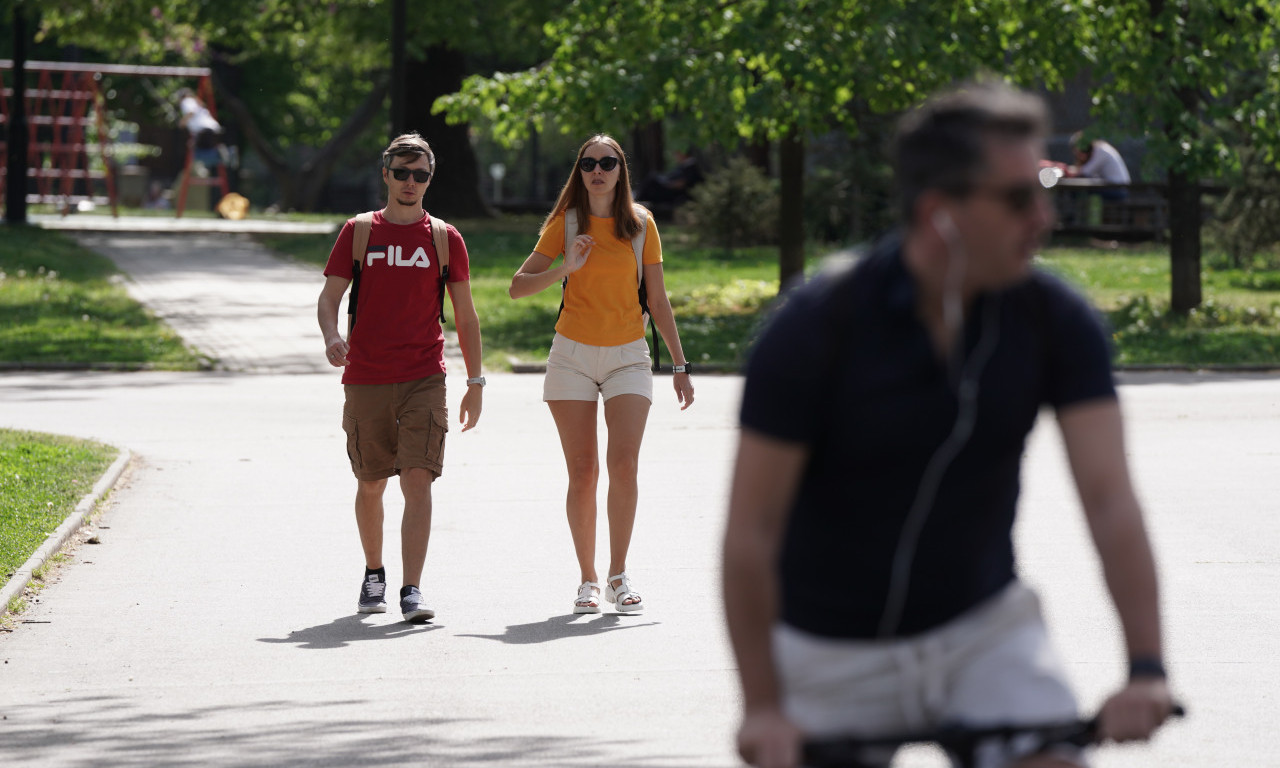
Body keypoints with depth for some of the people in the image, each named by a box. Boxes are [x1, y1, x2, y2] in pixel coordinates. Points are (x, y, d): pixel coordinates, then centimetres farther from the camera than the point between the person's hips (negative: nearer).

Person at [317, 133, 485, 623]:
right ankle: (373, 574, 33)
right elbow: (329, 297, 2)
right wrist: (331, 336, -20)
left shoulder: (445, 239, 6)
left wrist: (475, 382, 7)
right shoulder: (357, 233, 6)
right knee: (370, 485, 10)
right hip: (366, 379, 1)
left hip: (424, 380, -1)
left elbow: (465, 315, 10)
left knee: (418, 480, -14)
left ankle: (412, 591, -17)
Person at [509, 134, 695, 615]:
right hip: (573, 355, 0)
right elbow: (517, 286, -2)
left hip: (627, 357, 0)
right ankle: (588, 580, 6)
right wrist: (565, 269, -18)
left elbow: (658, 301, 8)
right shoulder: (566, 223, 2)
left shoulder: (640, 224, 4)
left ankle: (619, 576, -4)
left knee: (623, 463, -14)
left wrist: (680, 365, 6)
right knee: (583, 471, -2)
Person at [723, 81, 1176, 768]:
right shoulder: (817, 327, -20)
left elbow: (1109, 499, -18)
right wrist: (762, 708, -18)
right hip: (835, 655, -2)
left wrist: (1146, 669, -30)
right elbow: (751, 533, -17)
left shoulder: (1055, 322, -11)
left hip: (983, 629, 2)